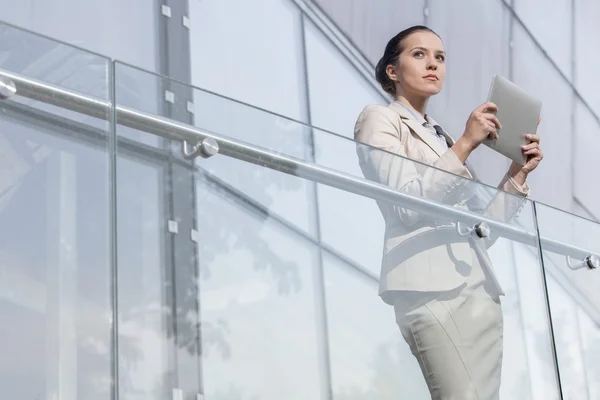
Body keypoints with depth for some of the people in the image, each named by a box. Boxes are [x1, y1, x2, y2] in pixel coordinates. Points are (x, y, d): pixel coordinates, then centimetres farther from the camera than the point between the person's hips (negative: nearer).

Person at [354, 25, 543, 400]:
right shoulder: (379, 120, 8)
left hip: (481, 289, 7)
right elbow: (406, 204, -9)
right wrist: (466, 144, -9)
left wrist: (518, 174, 10)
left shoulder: (443, 139, 27)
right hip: (434, 288, -7)